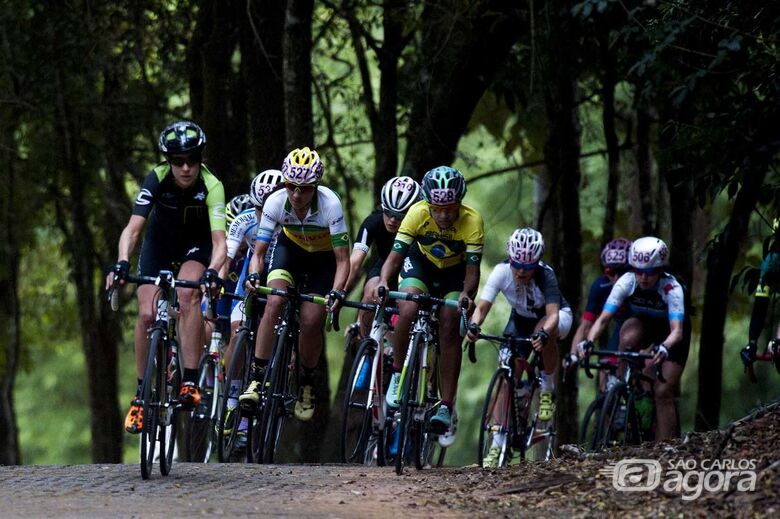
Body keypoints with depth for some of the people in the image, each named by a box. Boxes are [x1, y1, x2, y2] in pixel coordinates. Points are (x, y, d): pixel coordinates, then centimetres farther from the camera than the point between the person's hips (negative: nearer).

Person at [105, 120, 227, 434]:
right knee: (147, 314, -13)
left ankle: (190, 383, -27)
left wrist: (212, 271, -59)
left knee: (188, 294, -31)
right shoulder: (157, 179, -28)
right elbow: (133, 228, -34)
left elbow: (219, 241, -39)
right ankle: (141, 395, 3)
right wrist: (122, 264, -52)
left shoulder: (211, 186, -31)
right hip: (160, 242, 2)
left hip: (196, 244, -2)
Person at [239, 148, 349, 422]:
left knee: (311, 322, -12)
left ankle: (307, 386, 14)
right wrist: (253, 275, -41)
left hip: (323, 258, -1)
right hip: (290, 249, 1)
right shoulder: (276, 202, -27)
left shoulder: (330, 205, -34)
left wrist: (337, 291, -45)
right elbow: (259, 251, -21)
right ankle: (256, 379, -21)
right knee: (274, 301, -24)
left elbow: (342, 260, -30)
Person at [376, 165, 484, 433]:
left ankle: (446, 406, -9)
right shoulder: (417, 213, -30)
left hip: (455, 273, 0)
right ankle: (397, 375, -6)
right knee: (407, 310, -27)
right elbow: (394, 256, -32)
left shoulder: (472, 221, -32)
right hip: (420, 264, 0)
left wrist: (466, 295, -53)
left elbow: (472, 271, -32)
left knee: (450, 328, -16)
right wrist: (384, 281, -52)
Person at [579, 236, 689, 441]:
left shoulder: (671, 288, -33)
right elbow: (603, 318, -30)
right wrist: (588, 341, -49)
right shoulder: (626, 282, -26)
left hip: (669, 334, -2)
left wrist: (664, 348, -66)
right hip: (643, 325, 2)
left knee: (663, 393, -15)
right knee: (628, 338, -35)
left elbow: (677, 330, -44)